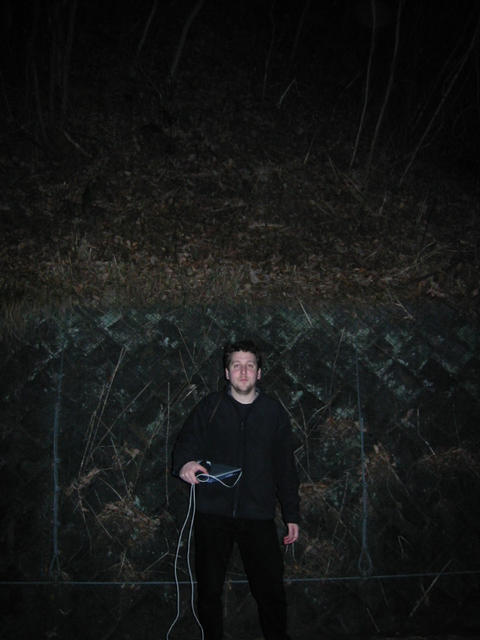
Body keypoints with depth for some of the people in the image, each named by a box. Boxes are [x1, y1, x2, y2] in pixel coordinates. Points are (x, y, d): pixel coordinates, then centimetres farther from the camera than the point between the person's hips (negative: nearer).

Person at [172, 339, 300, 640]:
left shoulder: (274, 411, 7)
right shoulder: (210, 407, 6)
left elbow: (286, 468, 10)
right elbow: (187, 442, 1)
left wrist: (292, 515, 8)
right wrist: (185, 463, -24)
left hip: (258, 515, 0)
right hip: (213, 513, 0)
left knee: (271, 590, 1)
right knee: (209, 590, 8)